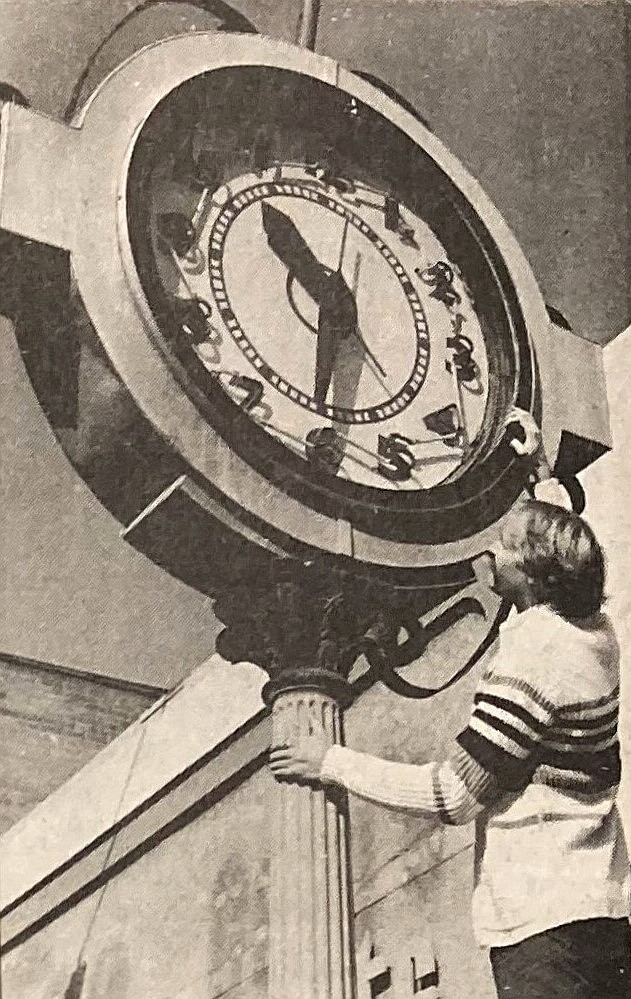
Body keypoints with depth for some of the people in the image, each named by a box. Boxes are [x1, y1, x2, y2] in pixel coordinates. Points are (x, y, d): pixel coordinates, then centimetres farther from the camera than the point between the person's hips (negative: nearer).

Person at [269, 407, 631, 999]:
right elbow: (563, 540, 33)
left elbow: (453, 795, -18)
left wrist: (335, 764, -9)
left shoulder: (529, 655, -19)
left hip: (541, 921, -9)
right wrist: (543, 474, 35)